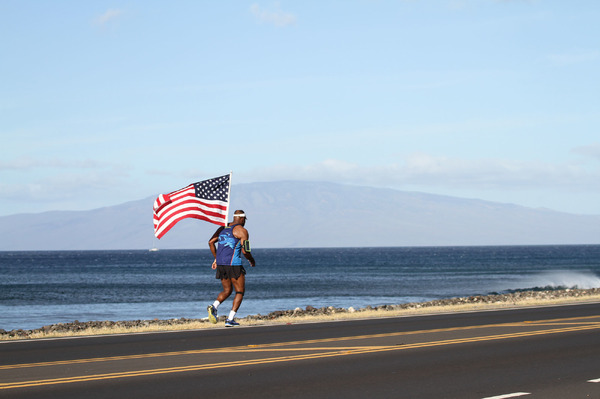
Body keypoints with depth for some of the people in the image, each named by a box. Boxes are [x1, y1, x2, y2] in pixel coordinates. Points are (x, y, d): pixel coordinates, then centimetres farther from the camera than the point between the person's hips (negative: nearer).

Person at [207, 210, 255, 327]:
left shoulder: (223, 228, 15)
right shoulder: (242, 231, -4)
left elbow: (211, 242, 8)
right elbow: (245, 251, -11)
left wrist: (216, 258, 17)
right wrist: (252, 260, 9)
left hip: (221, 264, 6)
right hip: (234, 264, -6)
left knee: (227, 291, 21)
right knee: (240, 292, 7)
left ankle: (214, 306, -8)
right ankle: (230, 319, -3)